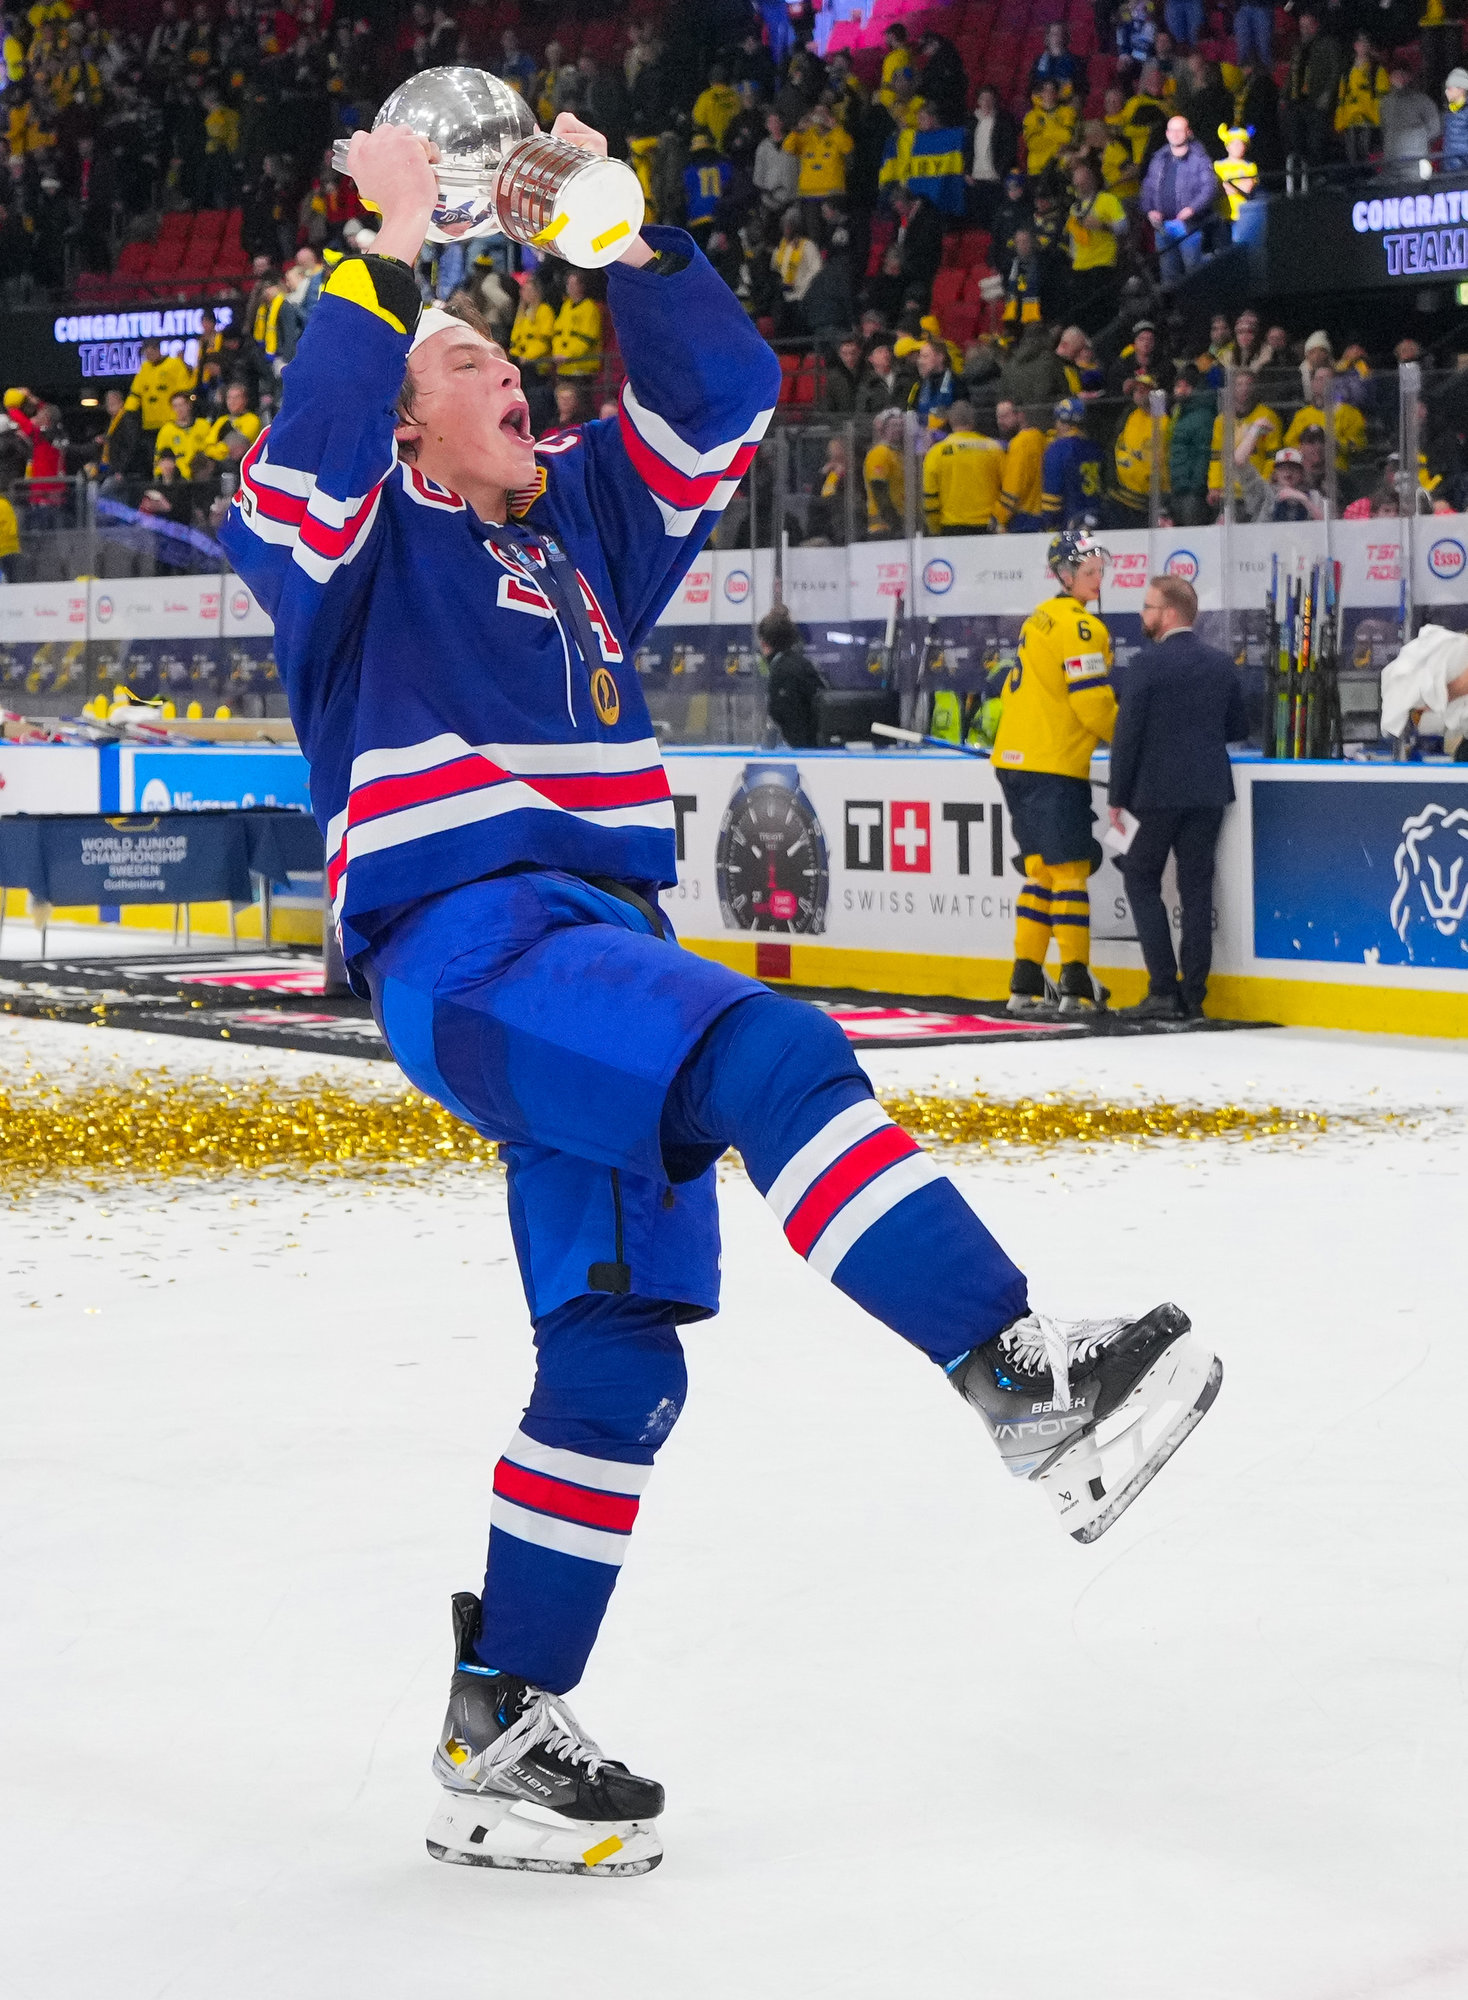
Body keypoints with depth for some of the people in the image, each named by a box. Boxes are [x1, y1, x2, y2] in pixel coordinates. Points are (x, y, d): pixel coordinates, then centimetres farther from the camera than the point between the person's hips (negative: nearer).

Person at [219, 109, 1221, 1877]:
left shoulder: (583, 514, 24)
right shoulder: (368, 535, 5)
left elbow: (726, 400, 21)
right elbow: (302, 463, -17)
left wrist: (620, 235, 12)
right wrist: (386, 258, -13)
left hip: (596, 953, 8)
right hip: (465, 947, -8)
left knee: (616, 1361, 5)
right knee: (770, 1056, -31)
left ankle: (498, 1734, 12)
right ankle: (1023, 1382, -37)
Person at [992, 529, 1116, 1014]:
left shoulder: (1040, 619, 18)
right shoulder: (1080, 627, -12)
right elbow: (1094, 705, -15)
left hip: (1013, 760, 9)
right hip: (1054, 768, -9)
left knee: (1041, 869, 12)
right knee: (1070, 870, -5)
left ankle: (1025, 983, 9)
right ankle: (1078, 985, -5)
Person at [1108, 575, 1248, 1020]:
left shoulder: (1148, 663, -11)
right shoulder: (1221, 664, 7)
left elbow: (1127, 733, -11)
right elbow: (1238, 728, 16)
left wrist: (1116, 798, -6)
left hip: (1157, 791, -5)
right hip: (1209, 792, 5)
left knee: (1141, 881, 5)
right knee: (1196, 888, 7)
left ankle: (1163, 989, -4)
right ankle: (1193, 995, 6)